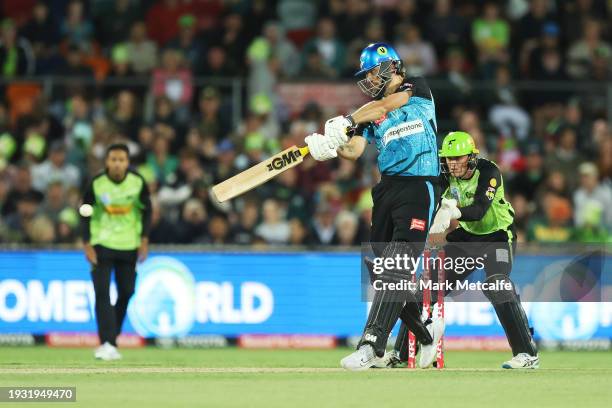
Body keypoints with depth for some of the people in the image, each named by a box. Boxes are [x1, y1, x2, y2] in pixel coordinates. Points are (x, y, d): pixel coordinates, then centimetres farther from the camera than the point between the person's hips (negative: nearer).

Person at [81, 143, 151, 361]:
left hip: (129, 245, 2)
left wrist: (144, 239, -2)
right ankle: (107, 343, -15)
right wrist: (87, 244, -8)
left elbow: (146, 210, 5)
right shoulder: (96, 184, -13)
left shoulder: (138, 182, -9)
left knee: (126, 292, 5)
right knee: (102, 293, -12)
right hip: (101, 244, -2)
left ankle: (111, 337, 22)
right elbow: (85, 213, -3)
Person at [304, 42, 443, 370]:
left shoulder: (418, 90, 3)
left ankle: (372, 345, -25)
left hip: (419, 186, -7)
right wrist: (331, 146, -19)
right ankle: (426, 333, 25)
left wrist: (347, 121, -22)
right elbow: (355, 150, 1)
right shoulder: (370, 112, 16)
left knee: (396, 267, -16)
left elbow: (385, 105, -16)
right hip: (387, 188, 7)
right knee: (384, 270, 5)